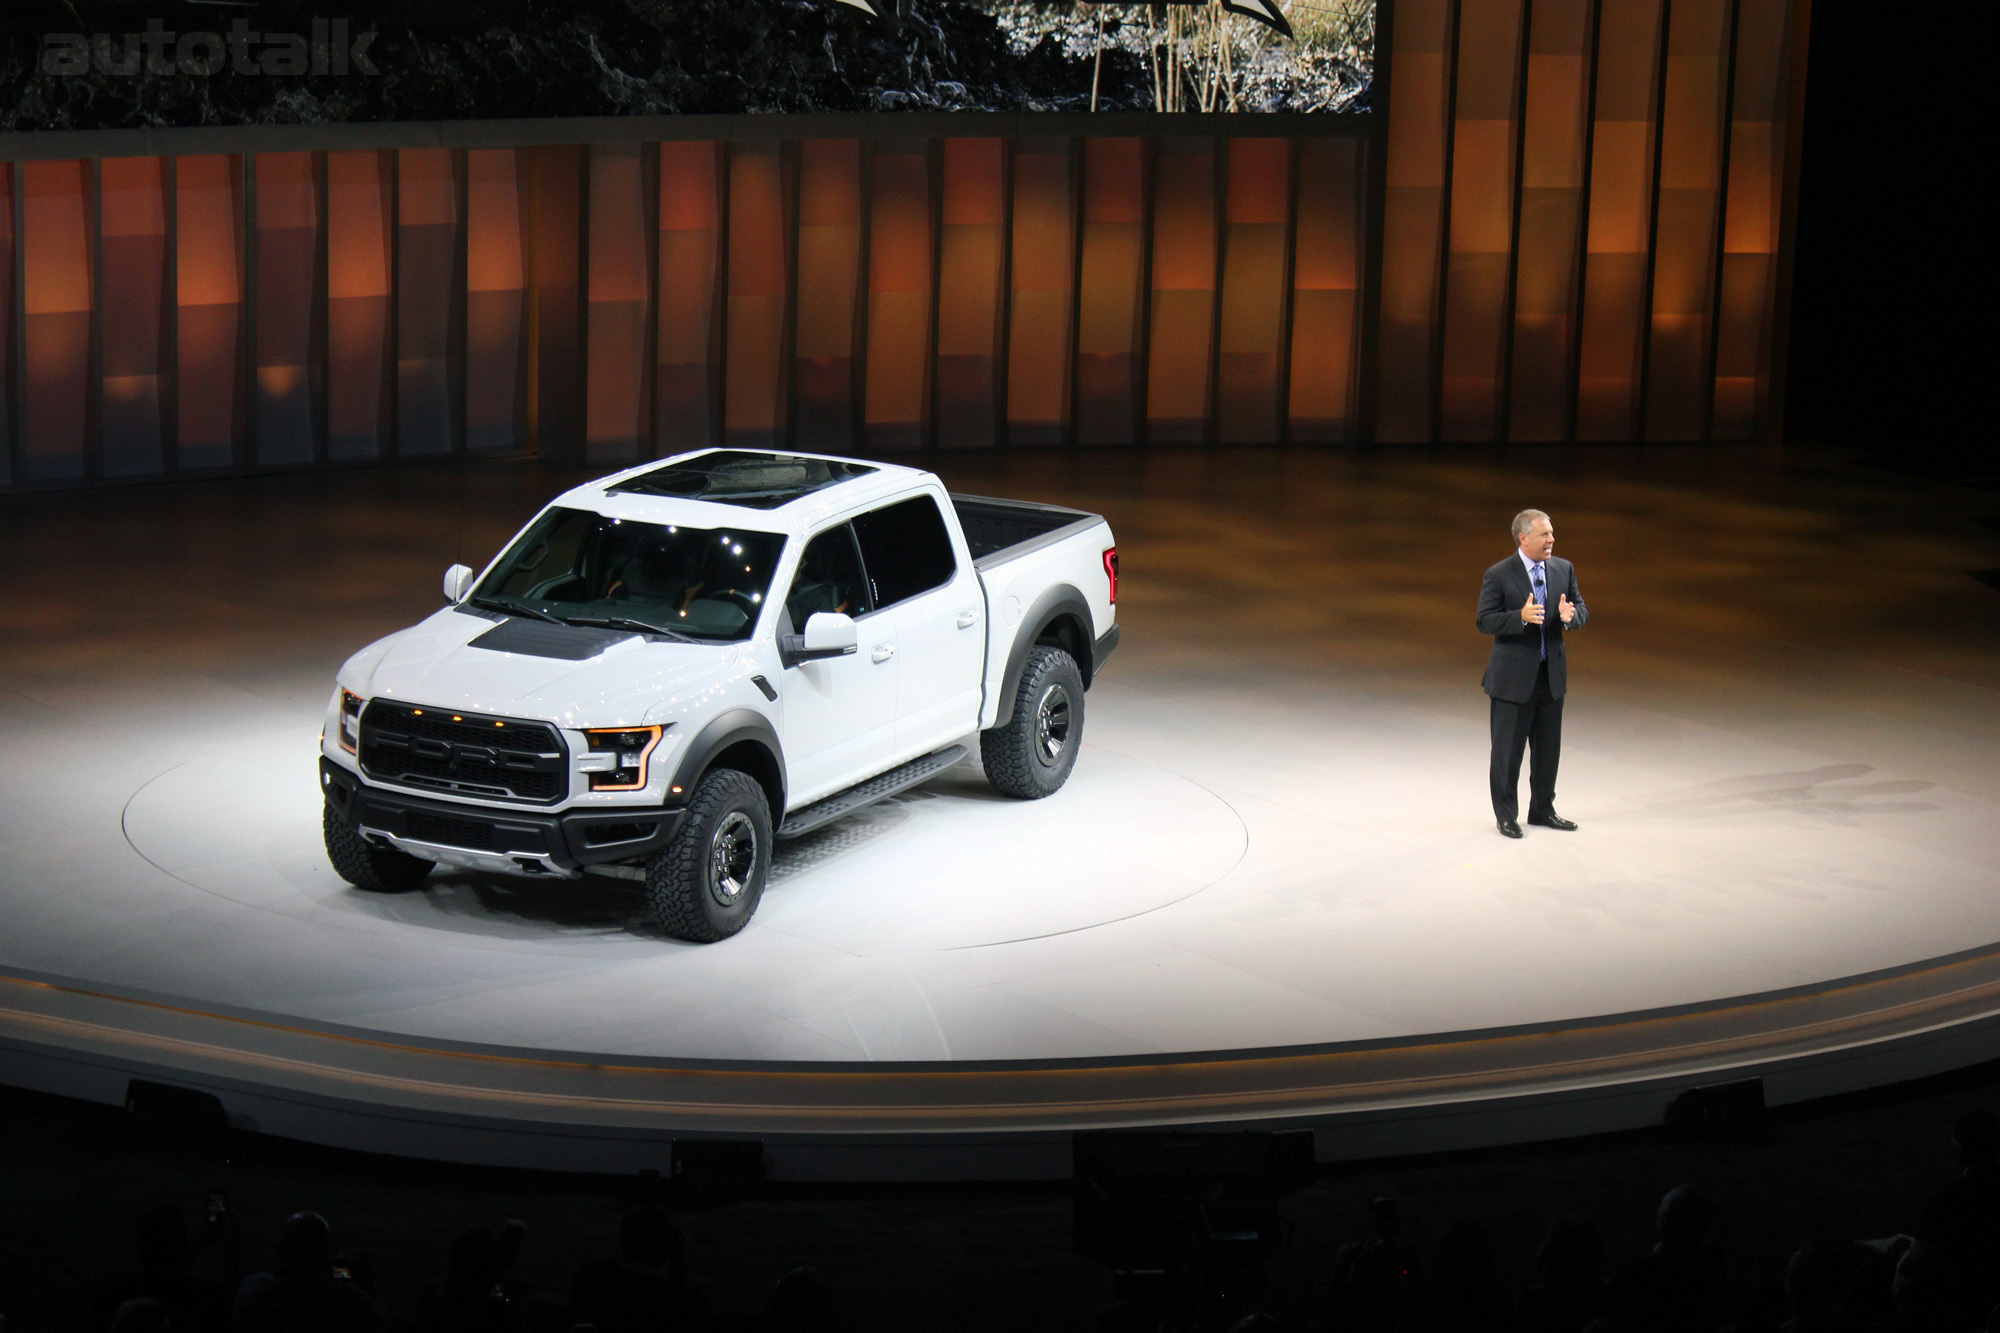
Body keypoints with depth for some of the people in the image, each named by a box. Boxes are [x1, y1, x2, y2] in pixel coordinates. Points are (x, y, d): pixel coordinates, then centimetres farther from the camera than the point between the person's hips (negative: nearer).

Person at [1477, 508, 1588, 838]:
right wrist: (1521, 616, -28)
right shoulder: (1499, 575, -10)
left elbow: (1582, 613, 7)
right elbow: (1485, 622, -13)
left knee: (1549, 748, 13)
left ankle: (1542, 810, 27)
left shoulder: (1564, 570, 4)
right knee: (1508, 749, 3)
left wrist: (1570, 615, -17)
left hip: (1552, 673, 5)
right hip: (1513, 675, -5)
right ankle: (1506, 814, 16)